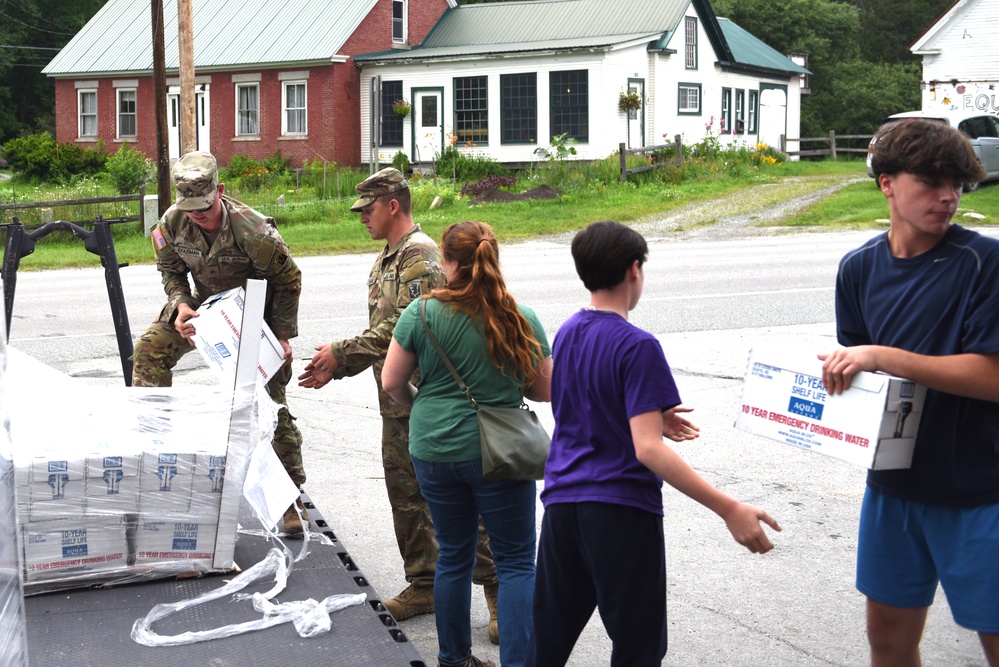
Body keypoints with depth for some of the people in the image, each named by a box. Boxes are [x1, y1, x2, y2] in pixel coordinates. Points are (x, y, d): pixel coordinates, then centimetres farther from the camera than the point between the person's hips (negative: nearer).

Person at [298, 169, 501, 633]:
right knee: (406, 495, 14)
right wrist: (335, 368, 13)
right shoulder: (385, 260, 18)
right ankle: (425, 585, 25)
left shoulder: (419, 254, -13)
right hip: (399, 403, 10)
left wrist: (341, 353, -16)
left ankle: (499, 590, 3)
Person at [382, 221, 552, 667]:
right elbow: (544, 390, 1)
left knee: (453, 556, 17)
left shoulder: (421, 314, -7)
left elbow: (392, 383, -1)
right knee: (516, 561, 7)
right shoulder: (521, 320, -7)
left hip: (434, 450, 2)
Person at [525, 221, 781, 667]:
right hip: (620, 510, -7)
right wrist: (728, 509, -25)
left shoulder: (566, 334, 7)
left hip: (561, 503, 7)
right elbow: (647, 449, -24)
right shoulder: (636, 347, -16)